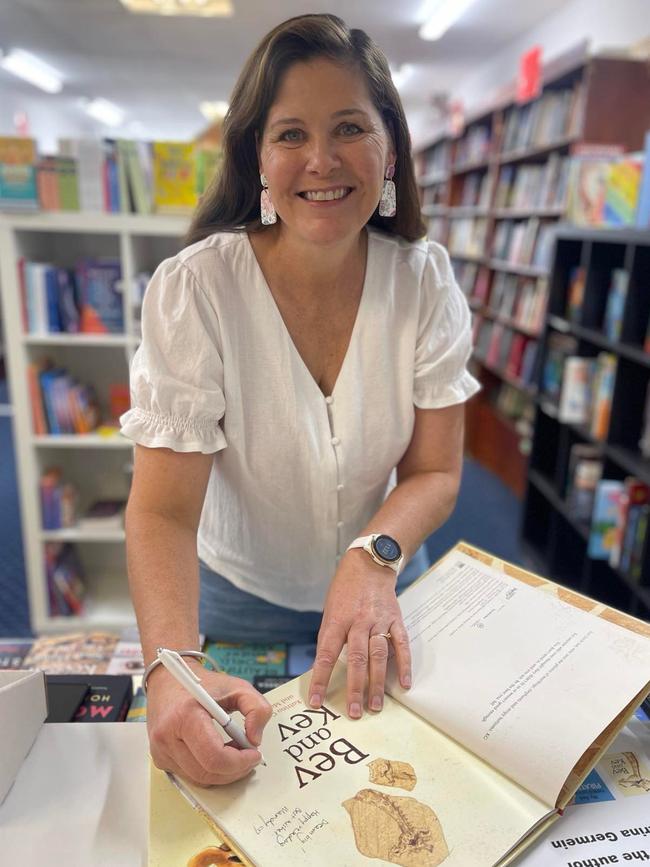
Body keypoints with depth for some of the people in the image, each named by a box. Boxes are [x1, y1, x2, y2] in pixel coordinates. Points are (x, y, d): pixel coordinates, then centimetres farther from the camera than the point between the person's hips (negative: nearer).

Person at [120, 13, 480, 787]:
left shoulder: (424, 280, -14)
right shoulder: (193, 290, -23)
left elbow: (434, 471, -11)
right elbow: (163, 508, -25)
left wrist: (375, 556, -30)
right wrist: (172, 667, -41)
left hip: (381, 591, 2)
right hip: (237, 601, -1)